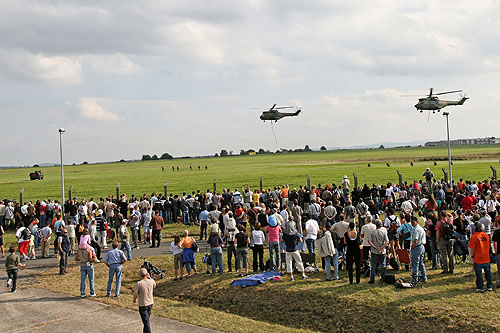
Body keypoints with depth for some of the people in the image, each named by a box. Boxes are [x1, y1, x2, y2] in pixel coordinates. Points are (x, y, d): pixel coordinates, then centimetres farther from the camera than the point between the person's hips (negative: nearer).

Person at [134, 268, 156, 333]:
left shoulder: (139, 284, -21)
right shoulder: (151, 281, -9)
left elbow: (135, 294, -14)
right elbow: (154, 285, 15)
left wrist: (134, 300, 6)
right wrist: (150, 278, 6)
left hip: (142, 305, -5)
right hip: (150, 303, 5)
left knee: (146, 321, 0)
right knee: (146, 320, 24)